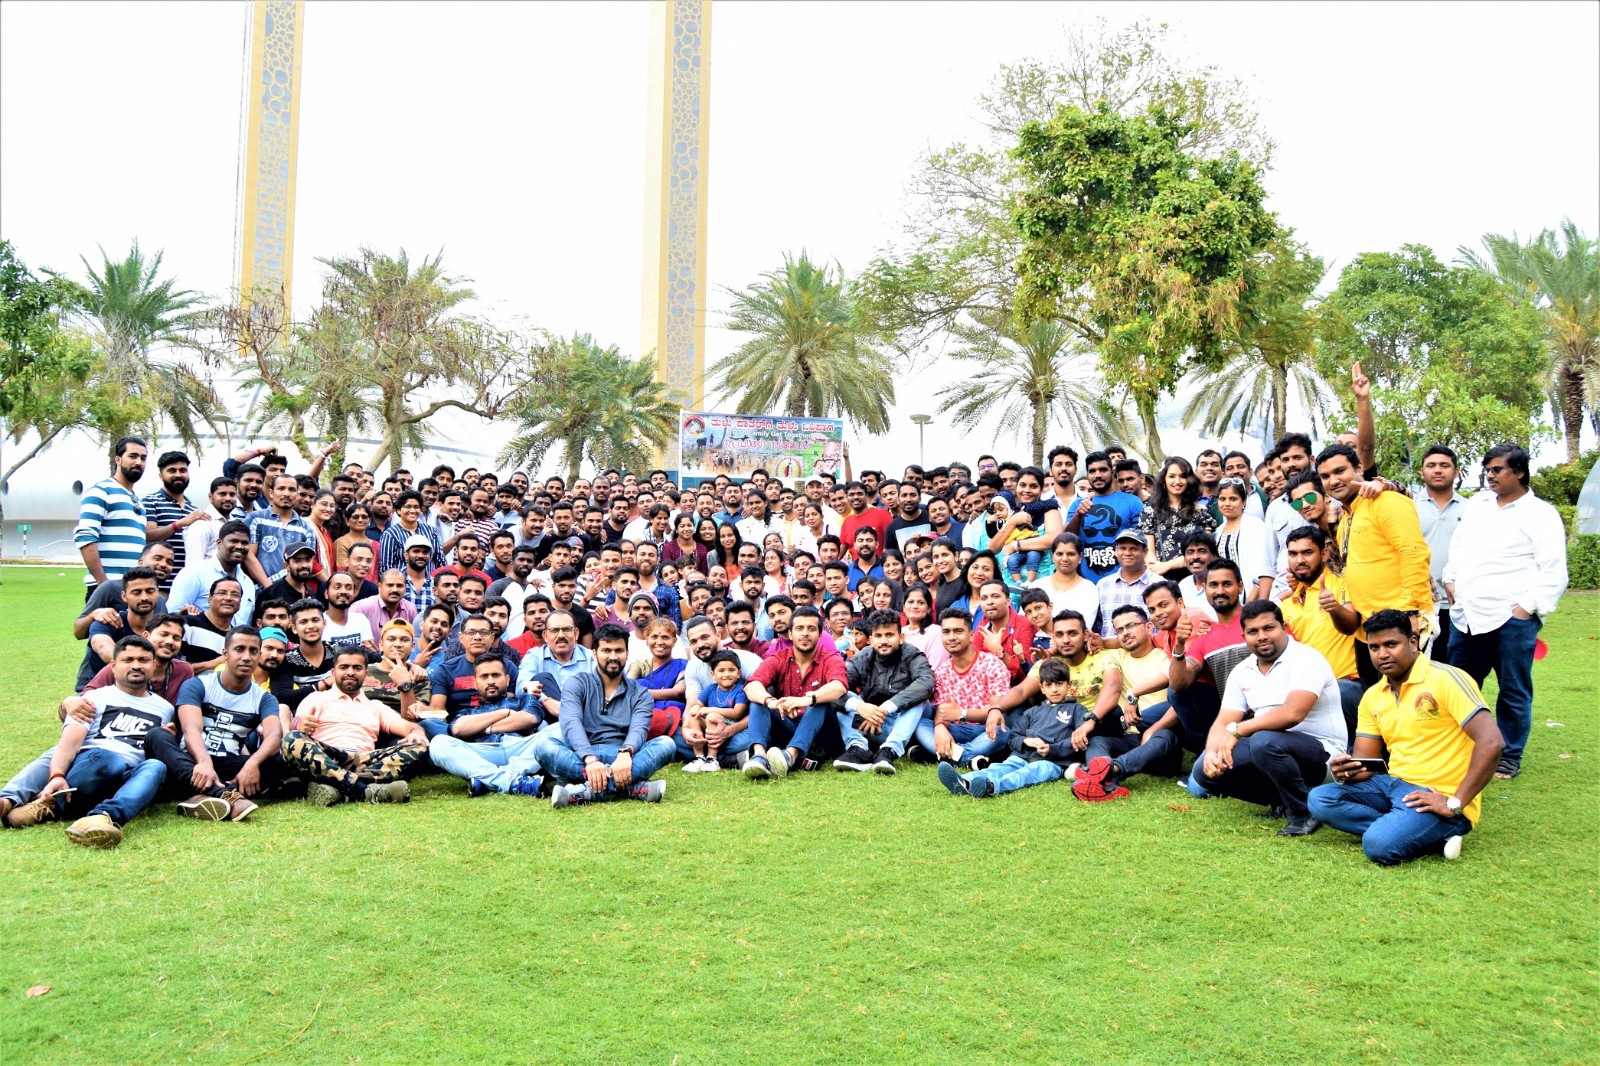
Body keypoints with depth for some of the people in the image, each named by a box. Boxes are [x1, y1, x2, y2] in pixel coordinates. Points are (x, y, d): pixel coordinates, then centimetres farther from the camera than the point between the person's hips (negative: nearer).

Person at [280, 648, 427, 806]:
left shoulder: (376, 706, 30)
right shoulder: (317, 698, 22)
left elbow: (407, 727, 15)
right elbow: (296, 724, 3)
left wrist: (416, 732, -10)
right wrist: (300, 725, -23)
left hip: (364, 762, 2)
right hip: (323, 759, -2)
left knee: (417, 747, -21)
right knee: (291, 740, -33)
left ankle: (337, 789, -40)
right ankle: (366, 790, -46)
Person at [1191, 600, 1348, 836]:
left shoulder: (1305, 659, -14)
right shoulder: (1242, 672, 8)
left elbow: (1292, 714, -29)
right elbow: (1223, 722, 3)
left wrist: (1237, 730, -22)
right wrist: (1212, 753, -19)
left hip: (1321, 751, -7)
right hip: (1275, 749, 7)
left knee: (1264, 741, -37)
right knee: (1205, 771, -8)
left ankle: (1304, 814, -15)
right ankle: (1281, 800, 9)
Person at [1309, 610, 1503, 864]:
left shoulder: (1446, 679, -12)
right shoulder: (1372, 697, 10)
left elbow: (1491, 742, -21)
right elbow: (1363, 762, 10)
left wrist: (1455, 803, -22)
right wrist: (1345, 772, -16)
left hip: (1441, 797, -8)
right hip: (1394, 785, 8)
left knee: (1379, 844, -31)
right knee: (1320, 799, -12)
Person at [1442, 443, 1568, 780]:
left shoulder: (1540, 514, -3)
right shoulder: (1476, 505, 14)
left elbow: (1554, 574, -8)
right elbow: (1457, 546, 25)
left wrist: (1526, 609, -13)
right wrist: (1450, 581, 11)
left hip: (1511, 620, -6)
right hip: (1466, 617, 6)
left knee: (1513, 692, 5)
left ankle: (1509, 757, 17)